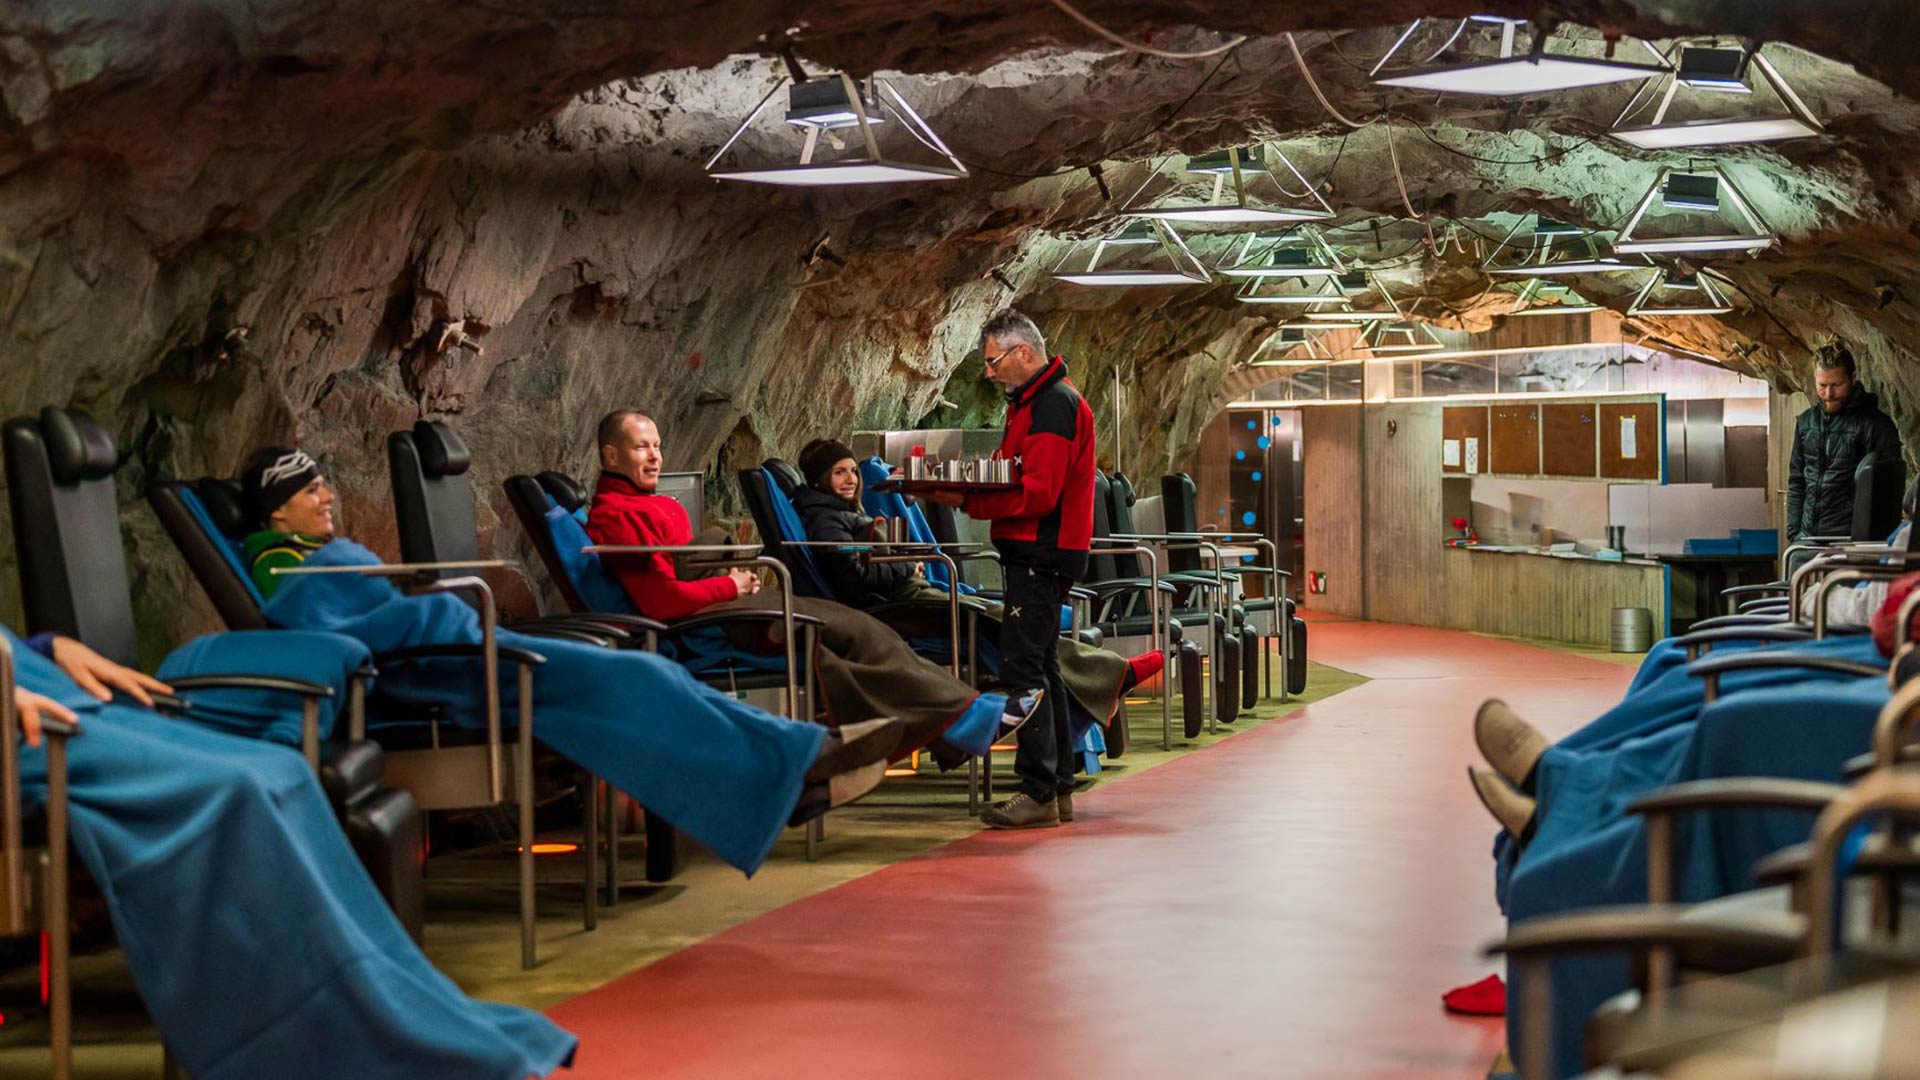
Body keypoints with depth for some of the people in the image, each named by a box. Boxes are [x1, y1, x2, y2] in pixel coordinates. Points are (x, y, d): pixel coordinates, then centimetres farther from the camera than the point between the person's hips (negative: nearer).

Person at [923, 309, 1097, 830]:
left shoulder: (1053, 404, -14)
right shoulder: (1034, 400, 20)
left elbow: (1037, 493, -21)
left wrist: (968, 501, -20)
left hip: (1042, 554, -11)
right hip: (1038, 553, 11)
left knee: (1022, 666, -12)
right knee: (1041, 666, 13)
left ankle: (1038, 794, -11)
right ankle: (1058, 790, 19)